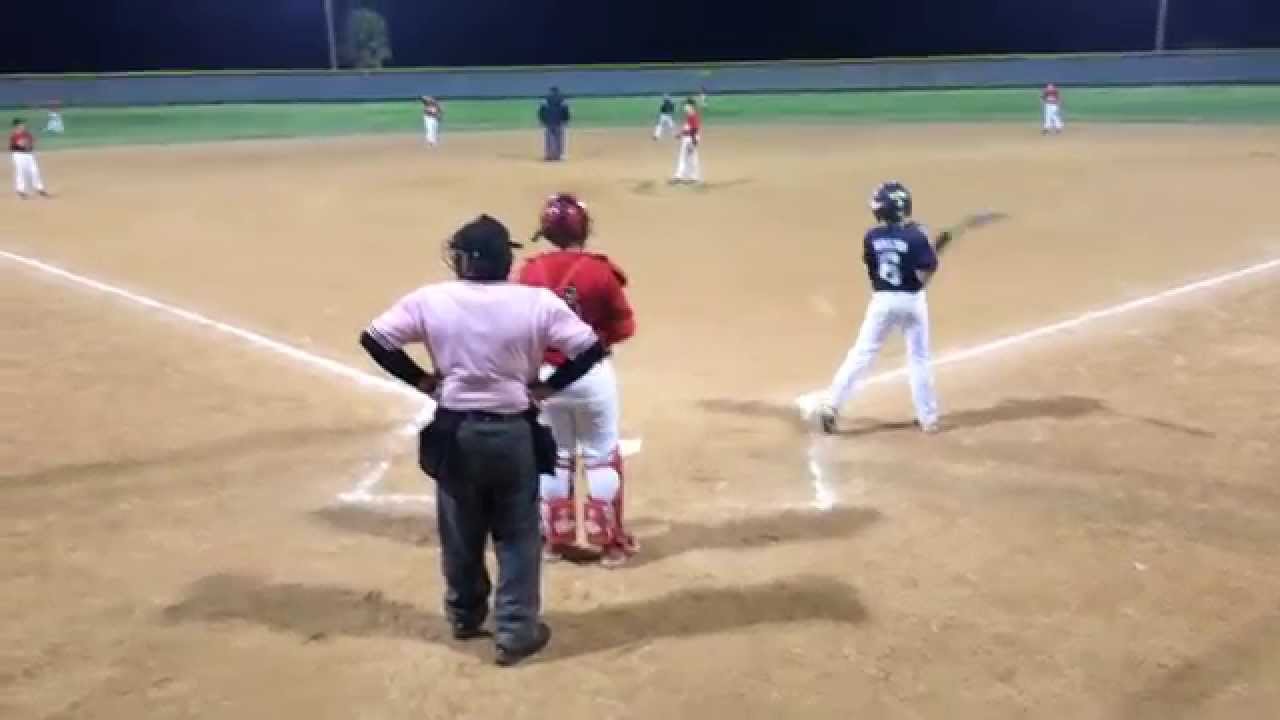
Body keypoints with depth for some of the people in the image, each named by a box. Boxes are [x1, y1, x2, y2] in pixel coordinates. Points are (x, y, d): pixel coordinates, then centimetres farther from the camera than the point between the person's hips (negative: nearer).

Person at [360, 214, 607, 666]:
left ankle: (465, 616, 38)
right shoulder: (537, 302, -11)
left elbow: (374, 339, -5)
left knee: (460, 533, 19)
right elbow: (591, 349, -11)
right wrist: (547, 386, -2)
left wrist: (421, 380, 2)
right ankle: (516, 633, 15)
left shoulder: (430, 300, -9)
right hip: (513, 431, -1)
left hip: (454, 431, 2)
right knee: (517, 536, 12)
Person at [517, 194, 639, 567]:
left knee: (554, 456, 16)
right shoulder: (600, 271, -13)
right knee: (602, 457, 10)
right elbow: (623, 328, -7)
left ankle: (556, 537, 25)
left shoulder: (531, 271, -6)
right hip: (592, 374, -2)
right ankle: (609, 541, 15)